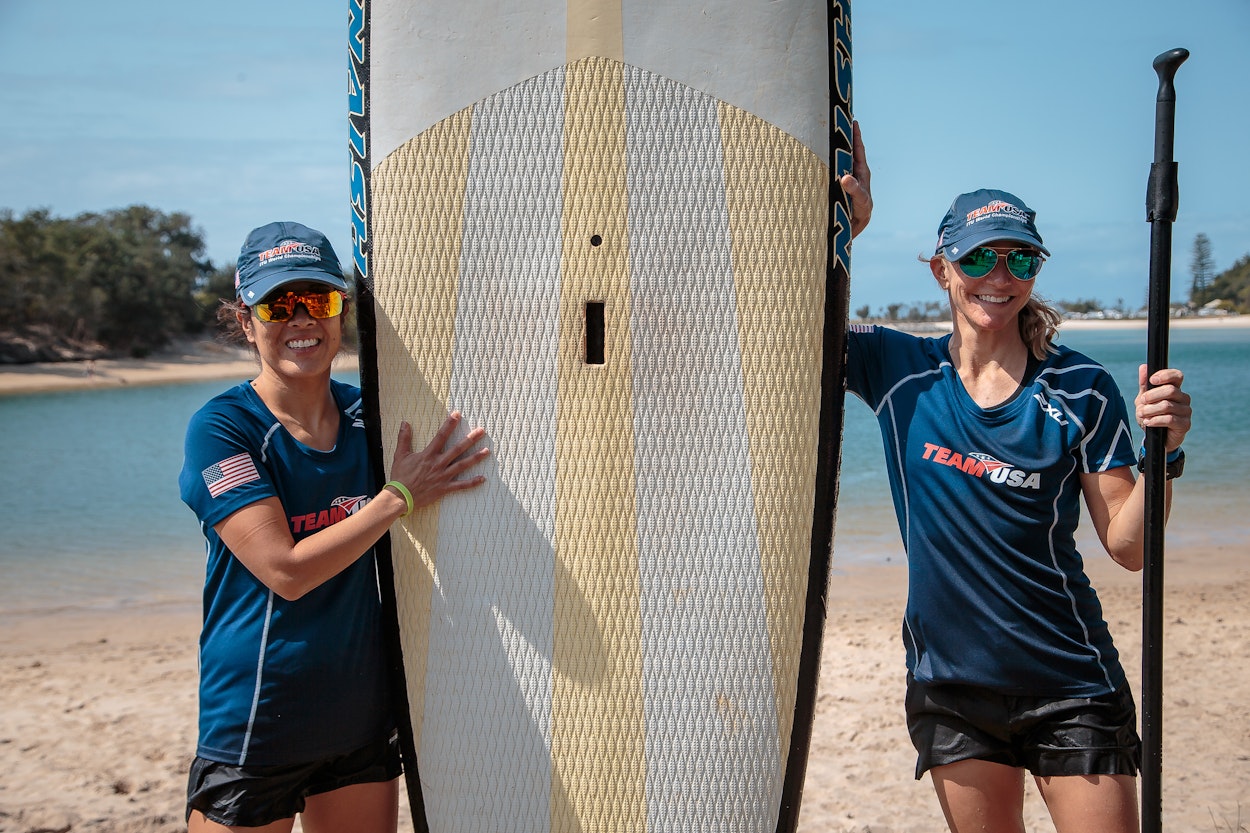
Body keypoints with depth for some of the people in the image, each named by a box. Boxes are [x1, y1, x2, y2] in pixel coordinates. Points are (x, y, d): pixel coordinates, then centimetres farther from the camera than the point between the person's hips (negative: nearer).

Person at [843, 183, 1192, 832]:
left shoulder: (1081, 390, -6)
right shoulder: (898, 369, -2)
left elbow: (1129, 547, -4)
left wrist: (1162, 452, -20)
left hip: (1068, 683, -1)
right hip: (949, 681, 1)